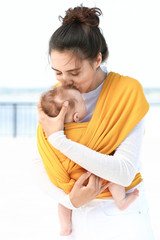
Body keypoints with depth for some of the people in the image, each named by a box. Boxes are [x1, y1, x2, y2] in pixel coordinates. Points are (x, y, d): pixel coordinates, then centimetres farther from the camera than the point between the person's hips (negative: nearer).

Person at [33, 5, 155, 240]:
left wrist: (59, 139, -23)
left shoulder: (127, 92, -15)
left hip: (122, 216, -3)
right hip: (79, 217, 3)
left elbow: (125, 173, -22)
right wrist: (70, 199, -17)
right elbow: (40, 165, 0)